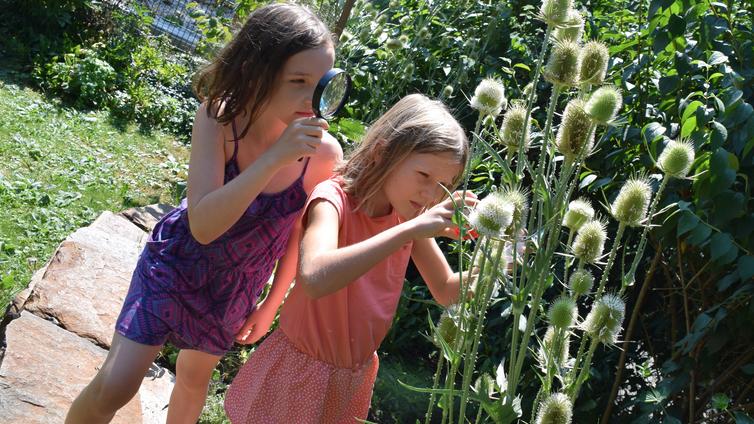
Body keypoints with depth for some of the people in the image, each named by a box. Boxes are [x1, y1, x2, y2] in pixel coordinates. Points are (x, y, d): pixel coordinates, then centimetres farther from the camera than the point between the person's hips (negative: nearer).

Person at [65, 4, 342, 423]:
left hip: (235, 289, 2)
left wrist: (270, 306, 3)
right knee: (113, 388, -2)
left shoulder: (324, 153, -25)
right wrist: (274, 158, -45)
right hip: (177, 263, -2)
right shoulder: (218, 118, -29)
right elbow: (202, 226, -35)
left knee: (195, 377, 22)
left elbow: (302, 237, -8)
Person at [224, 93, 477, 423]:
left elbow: (446, 291, 4)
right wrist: (411, 230, -44)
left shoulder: (409, 212, -5)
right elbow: (314, 279, -44)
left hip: (358, 373, 6)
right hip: (304, 368, -6)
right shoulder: (334, 197, -24)